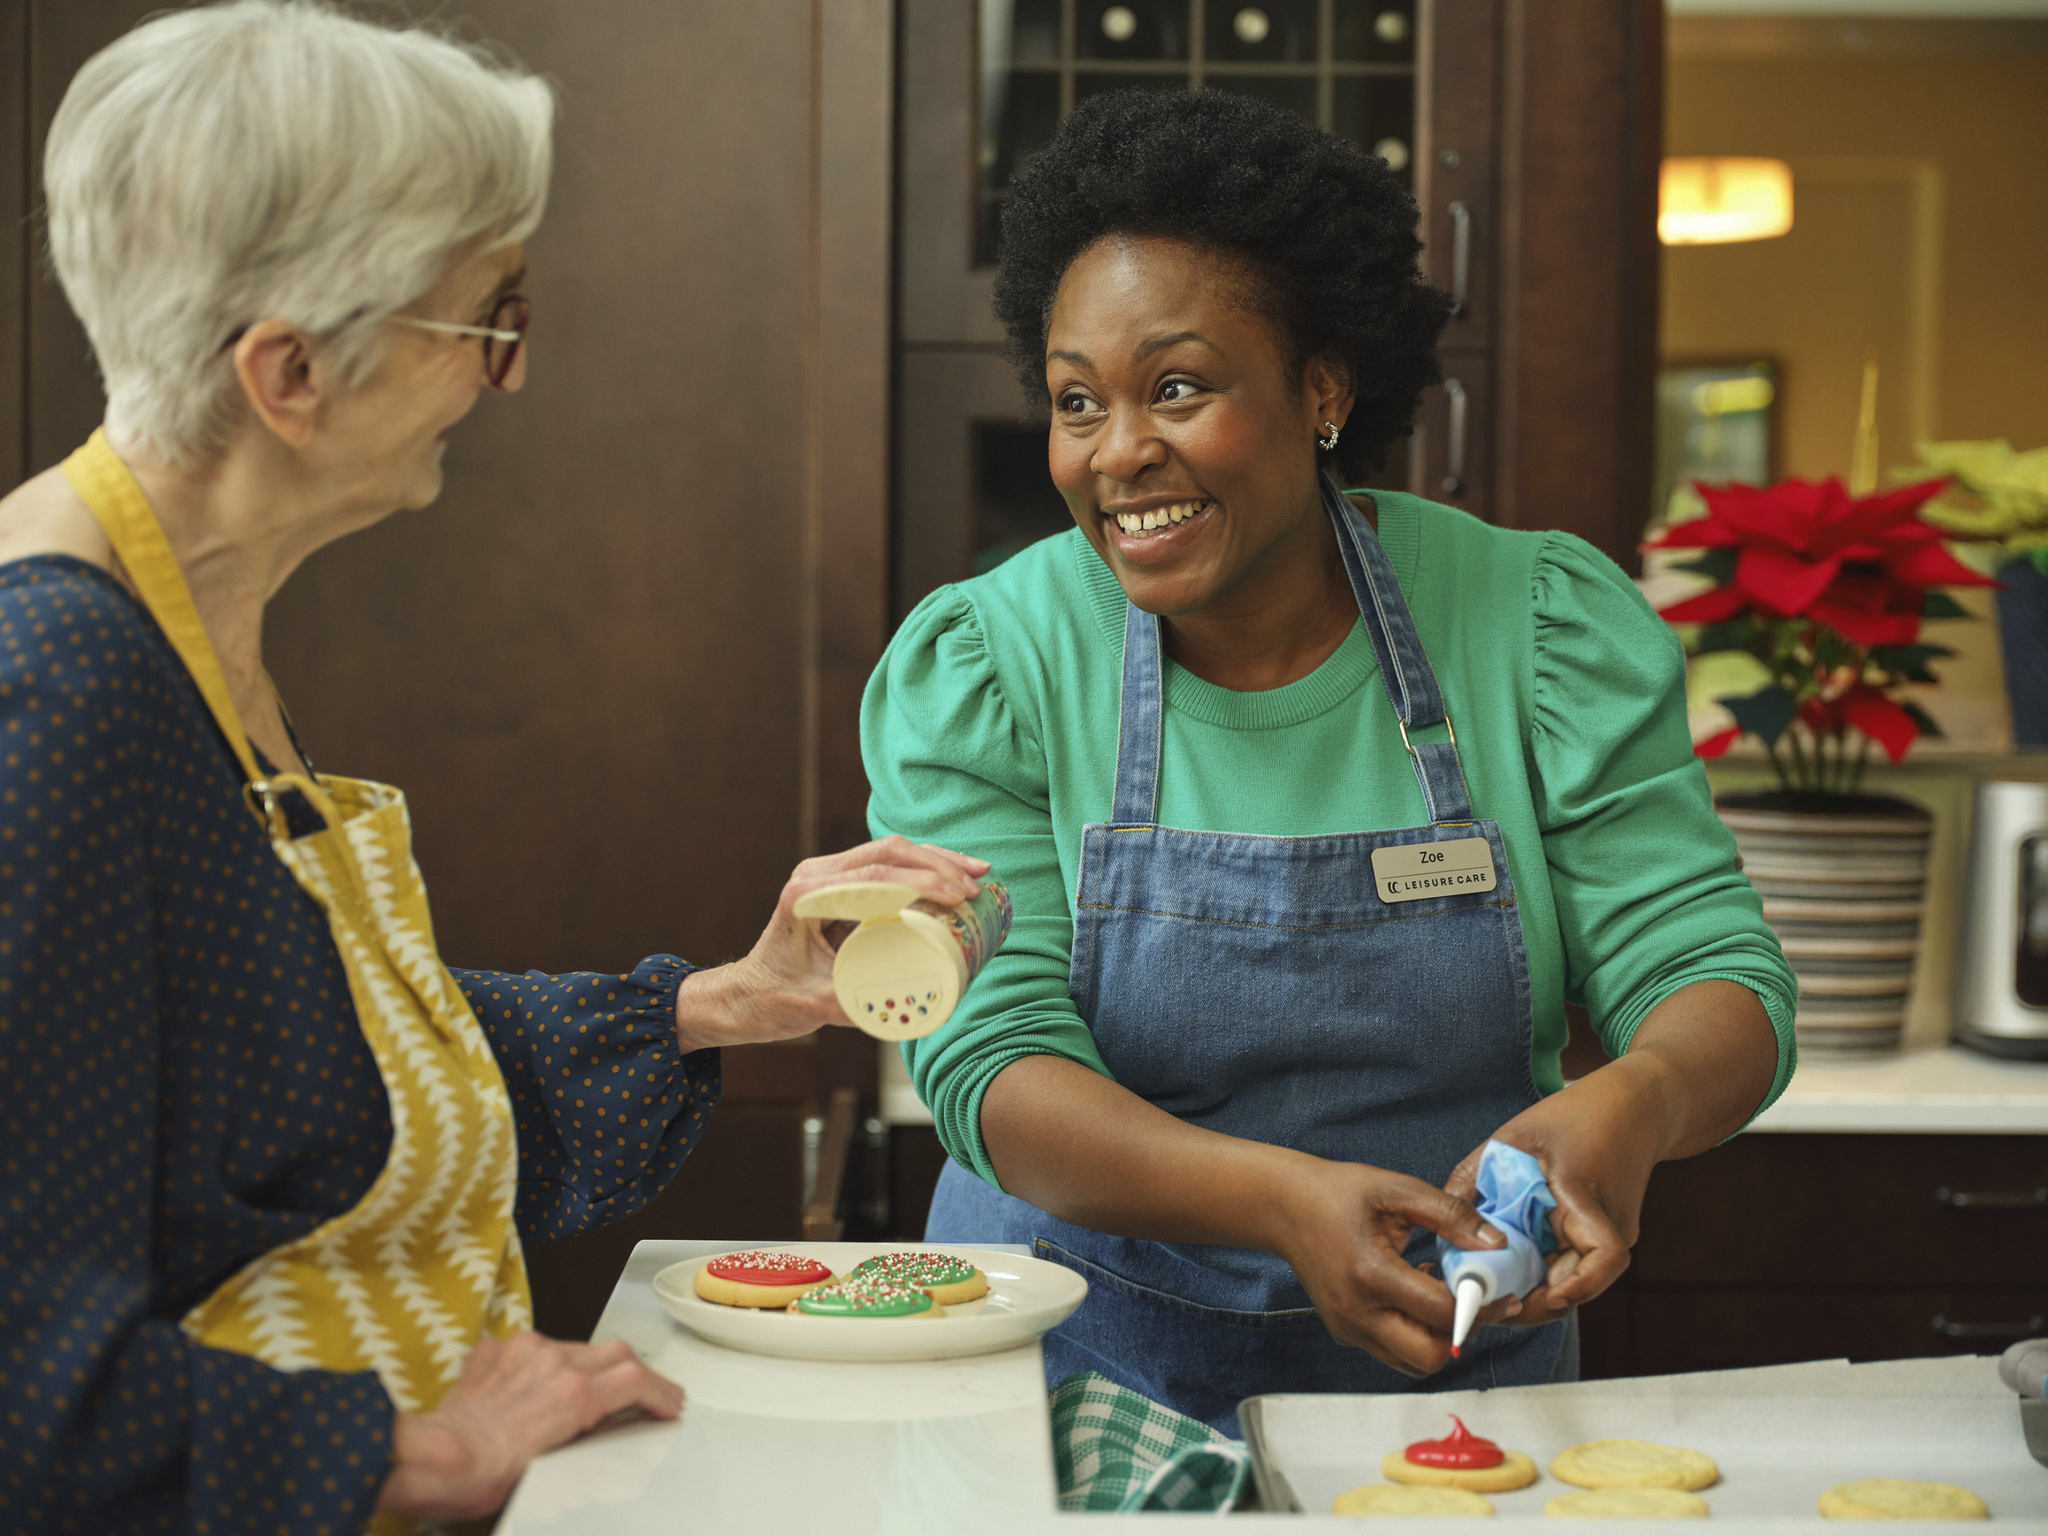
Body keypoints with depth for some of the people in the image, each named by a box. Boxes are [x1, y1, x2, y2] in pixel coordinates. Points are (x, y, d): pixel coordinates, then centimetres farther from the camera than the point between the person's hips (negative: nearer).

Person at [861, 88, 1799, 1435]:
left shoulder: (1546, 628, 0)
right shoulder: (977, 669, -3)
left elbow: (1713, 972, -2)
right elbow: (987, 1058, -11)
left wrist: (1633, 1102, -26)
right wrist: (1281, 1201, -28)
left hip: (1459, 1370, 2)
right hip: (1089, 1366, -1)